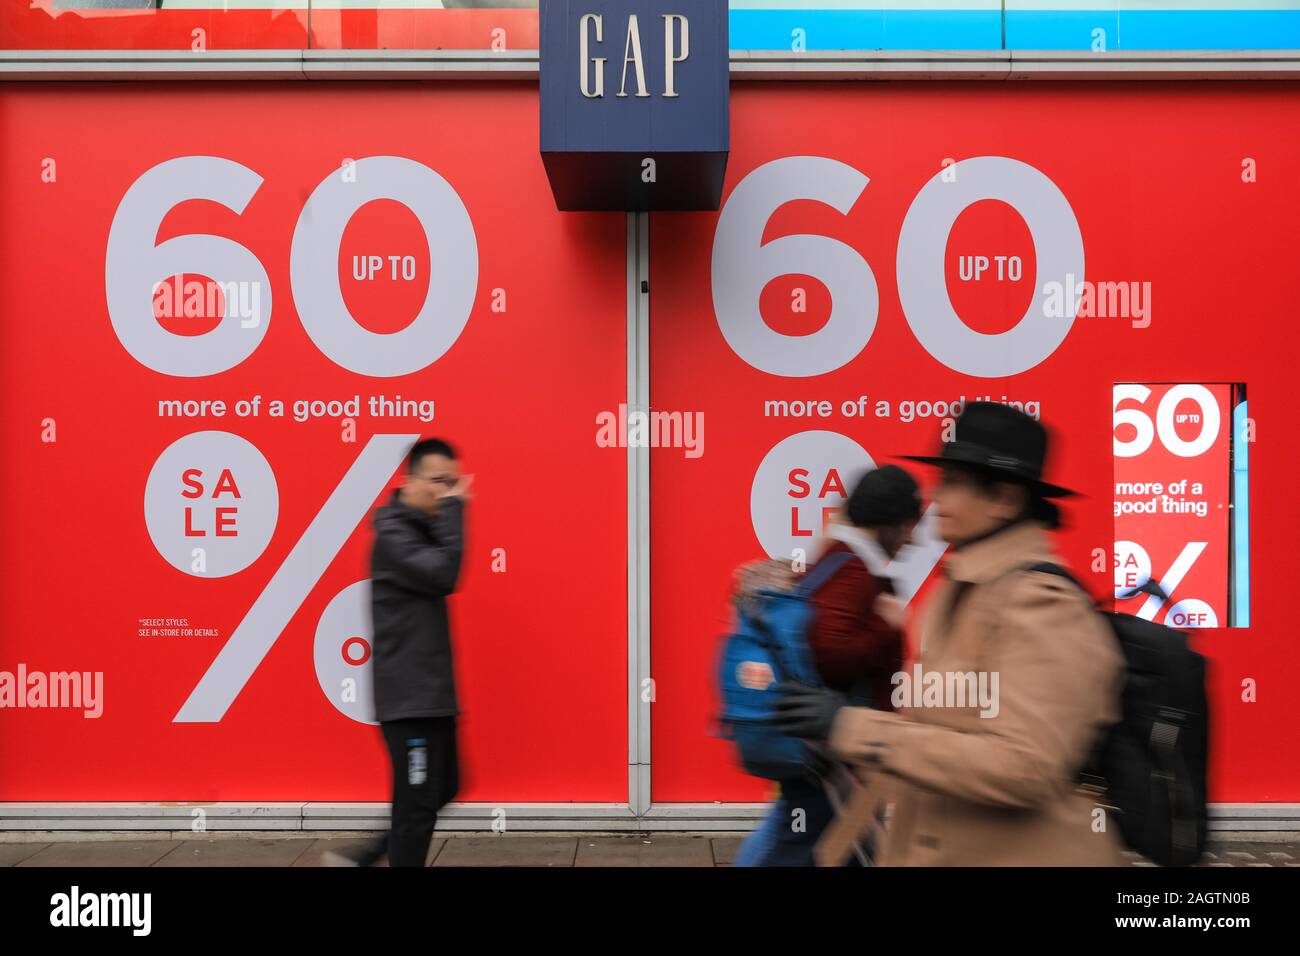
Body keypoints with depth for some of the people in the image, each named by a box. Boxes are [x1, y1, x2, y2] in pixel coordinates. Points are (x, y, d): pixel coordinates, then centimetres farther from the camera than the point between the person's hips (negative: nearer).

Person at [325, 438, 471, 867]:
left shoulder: (422, 531, 14)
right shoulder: (394, 534, -14)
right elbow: (443, 574, -27)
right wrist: (454, 511, -21)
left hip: (431, 691, 10)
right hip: (409, 695, -10)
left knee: (443, 789, 19)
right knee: (417, 801, -2)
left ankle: (362, 859, 29)